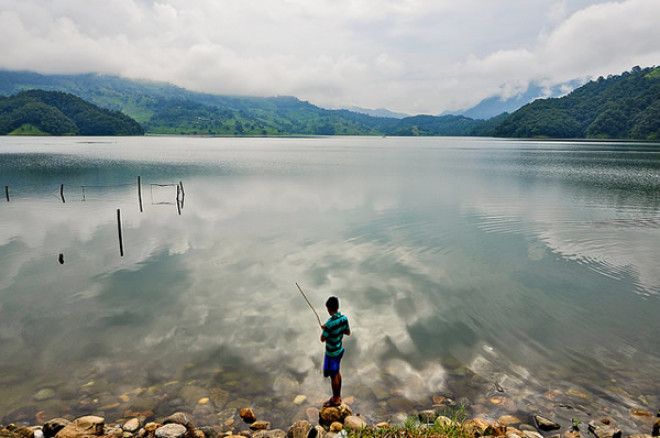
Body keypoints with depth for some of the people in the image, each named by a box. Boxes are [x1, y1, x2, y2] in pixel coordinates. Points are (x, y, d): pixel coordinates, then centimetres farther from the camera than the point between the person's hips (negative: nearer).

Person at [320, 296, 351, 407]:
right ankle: (338, 395, 38)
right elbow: (348, 332, 5)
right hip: (340, 350, 7)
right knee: (337, 373, 23)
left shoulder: (330, 323, -30)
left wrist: (324, 329, -3)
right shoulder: (344, 318, -9)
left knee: (333, 376, 9)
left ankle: (336, 400, 25)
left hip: (332, 353, -7)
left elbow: (322, 339, -19)